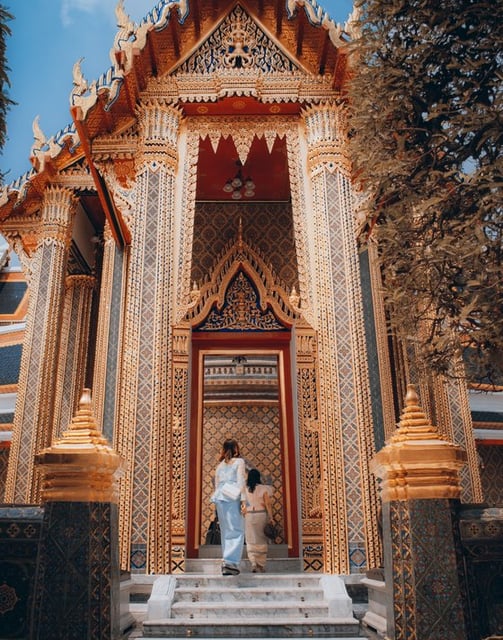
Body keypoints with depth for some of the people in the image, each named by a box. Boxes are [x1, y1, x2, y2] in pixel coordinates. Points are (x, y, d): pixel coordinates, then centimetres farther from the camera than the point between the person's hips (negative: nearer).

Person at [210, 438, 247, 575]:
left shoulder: (220, 465, 19)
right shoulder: (239, 461, 4)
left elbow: (216, 484, 17)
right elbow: (240, 481, -6)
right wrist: (243, 500, -9)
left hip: (220, 498, 6)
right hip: (233, 498, -6)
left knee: (225, 531, 10)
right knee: (237, 531, -5)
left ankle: (226, 564, 9)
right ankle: (230, 561, -19)